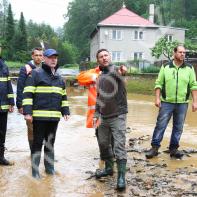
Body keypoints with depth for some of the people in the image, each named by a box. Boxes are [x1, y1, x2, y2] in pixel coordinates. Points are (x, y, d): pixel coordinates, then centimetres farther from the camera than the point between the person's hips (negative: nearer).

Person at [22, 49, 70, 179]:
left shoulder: (59, 77, 16)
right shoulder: (36, 74, -4)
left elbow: (63, 96, 22)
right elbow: (28, 94, -8)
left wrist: (66, 111, 14)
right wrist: (27, 112, -15)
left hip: (54, 116, 6)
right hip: (39, 116, -6)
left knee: (50, 143, 14)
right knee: (37, 143, 2)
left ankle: (49, 167, 24)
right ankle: (35, 170, 10)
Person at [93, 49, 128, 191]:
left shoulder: (115, 70, -9)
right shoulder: (100, 77, 12)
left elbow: (116, 72, -36)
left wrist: (121, 70, -59)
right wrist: (96, 114, 15)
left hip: (118, 116, -7)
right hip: (104, 117, 8)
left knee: (119, 146, -9)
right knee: (104, 144, 17)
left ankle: (121, 177, -3)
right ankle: (109, 168, 35)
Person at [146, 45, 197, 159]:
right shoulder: (165, 67, 2)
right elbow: (159, 84, 2)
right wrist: (157, 98, -7)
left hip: (182, 103, 1)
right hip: (166, 102, -1)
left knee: (178, 127, 8)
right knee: (160, 125, 0)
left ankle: (174, 149, 20)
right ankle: (154, 148, 9)